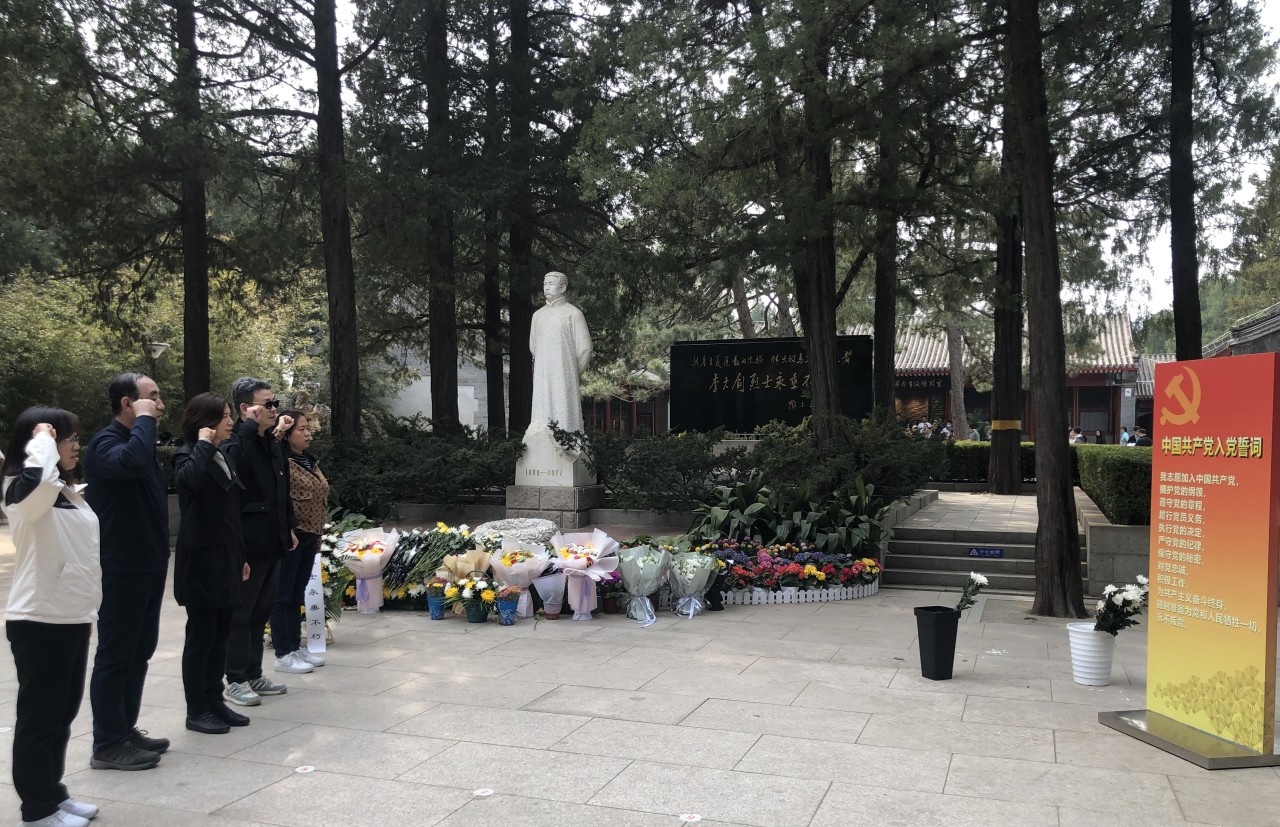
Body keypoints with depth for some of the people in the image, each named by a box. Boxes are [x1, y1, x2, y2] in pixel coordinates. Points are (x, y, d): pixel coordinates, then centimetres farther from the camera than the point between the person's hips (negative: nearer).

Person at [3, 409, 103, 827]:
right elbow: (39, 476, -39)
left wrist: (89, 607, 21)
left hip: (72, 619, 9)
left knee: (63, 714, 16)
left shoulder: (69, 493, 15)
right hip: (38, 621, -9)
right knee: (40, 716, 1)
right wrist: (42, 440, -21)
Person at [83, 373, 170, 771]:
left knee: (139, 652, 15)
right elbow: (133, 462, -39)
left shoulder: (137, 440, 15)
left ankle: (125, 729, 25)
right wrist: (144, 420, -23)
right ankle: (108, 745, 6)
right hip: (121, 570, -9)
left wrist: (159, 556, 18)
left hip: (147, 567, 9)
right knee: (115, 655, -2)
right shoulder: (106, 443, -14)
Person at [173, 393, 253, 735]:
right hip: (201, 562, -8)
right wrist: (204, 443, -21)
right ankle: (196, 710, 8)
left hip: (225, 561, 8)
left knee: (220, 635, 12)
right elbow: (189, 480, -36)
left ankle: (214, 700, 21)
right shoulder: (188, 456, -9)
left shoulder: (222, 457, 15)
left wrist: (241, 557, 17)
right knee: (201, 636, -1)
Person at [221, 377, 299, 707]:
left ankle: (254, 675, 25)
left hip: (273, 543, 8)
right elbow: (232, 465, -36)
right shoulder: (235, 442, -12)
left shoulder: (273, 444, 14)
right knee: (241, 614, 2)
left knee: (260, 612, 15)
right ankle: (236, 680, 12)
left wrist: (288, 530, 20)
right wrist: (250, 425, -29)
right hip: (249, 544, -8)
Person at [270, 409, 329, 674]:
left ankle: (296, 647, 23)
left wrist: (317, 537, 17)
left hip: (309, 537, 8)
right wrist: (278, 430, -27)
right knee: (283, 596, 1)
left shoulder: (310, 463, 13)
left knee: (297, 595, 15)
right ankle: (283, 655, 6)